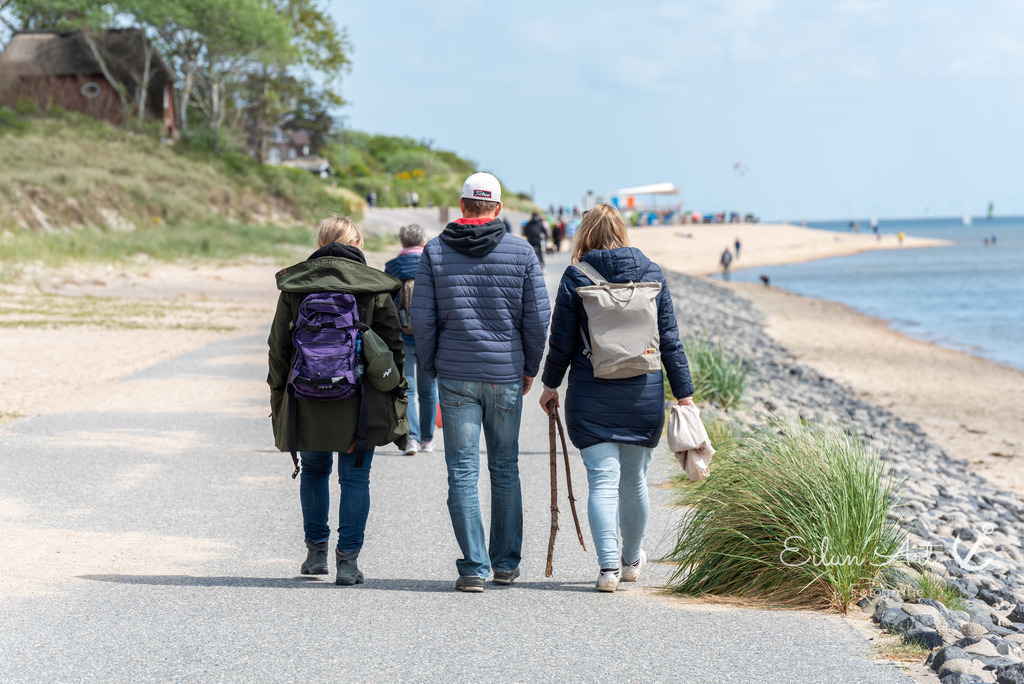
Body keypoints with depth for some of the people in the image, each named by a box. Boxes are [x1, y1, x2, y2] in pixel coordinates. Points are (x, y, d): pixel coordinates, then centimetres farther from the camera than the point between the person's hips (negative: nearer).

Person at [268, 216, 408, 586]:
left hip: (307, 400, 2)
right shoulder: (375, 288, -2)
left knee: (314, 470, 20)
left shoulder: (293, 285, 3)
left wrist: (278, 396, 14)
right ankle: (348, 559, 0)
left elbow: (278, 347, 5)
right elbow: (393, 346, 0)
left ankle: (316, 551, 23)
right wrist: (397, 400, 7)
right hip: (360, 401, -2)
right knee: (354, 477, 5)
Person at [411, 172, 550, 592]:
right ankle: (506, 562, 20)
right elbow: (538, 318, -1)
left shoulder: (434, 252, 0)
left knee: (463, 472, 1)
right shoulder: (521, 252, 0)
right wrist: (530, 368, 12)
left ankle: (474, 567, -4)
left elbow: (422, 318, -2)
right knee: (505, 469, 14)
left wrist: (433, 369, 11)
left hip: (456, 376, -1)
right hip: (506, 376, 1)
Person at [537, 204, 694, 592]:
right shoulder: (652, 274, 3)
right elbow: (670, 341, 3)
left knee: (602, 480, -2)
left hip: (591, 397, -3)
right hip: (644, 394, 3)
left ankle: (609, 565, -13)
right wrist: (683, 393, 7)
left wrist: (550, 384, 12)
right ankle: (631, 560, 32)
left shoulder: (576, 277, -4)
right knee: (634, 480, 15)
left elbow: (562, 342, -2)